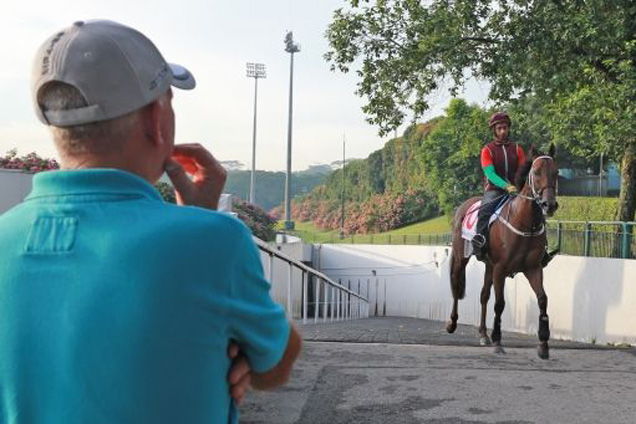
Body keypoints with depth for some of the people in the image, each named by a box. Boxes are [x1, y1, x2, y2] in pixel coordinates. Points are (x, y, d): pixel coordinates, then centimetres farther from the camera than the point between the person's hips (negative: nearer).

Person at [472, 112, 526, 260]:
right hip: (494, 190, -3)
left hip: (515, 190, 3)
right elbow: (490, 173, -11)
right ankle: (480, 242, -33)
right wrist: (506, 186, -27)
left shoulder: (516, 149, 13)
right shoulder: (487, 149, 2)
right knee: (485, 209, -32)